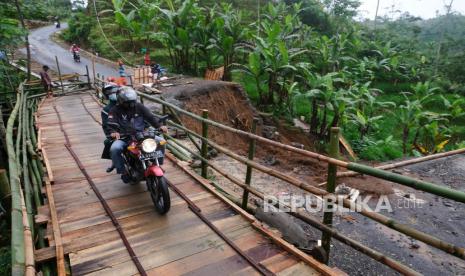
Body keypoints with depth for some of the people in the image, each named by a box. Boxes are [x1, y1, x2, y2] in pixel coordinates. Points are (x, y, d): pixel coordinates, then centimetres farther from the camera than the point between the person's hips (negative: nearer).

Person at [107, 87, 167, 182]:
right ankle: (122, 171, -11)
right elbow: (111, 124, -12)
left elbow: (150, 117, 4)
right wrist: (113, 132, -36)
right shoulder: (115, 110, 0)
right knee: (114, 149, -33)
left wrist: (159, 125, -15)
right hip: (123, 138, -2)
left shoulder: (139, 107, 8)